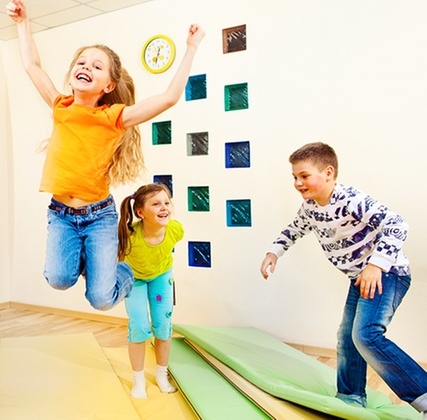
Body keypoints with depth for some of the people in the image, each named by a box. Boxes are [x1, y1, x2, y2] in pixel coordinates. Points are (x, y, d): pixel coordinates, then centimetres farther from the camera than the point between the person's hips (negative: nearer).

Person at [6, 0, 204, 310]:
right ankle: (82, 258, 15)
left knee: (101, 299, -9)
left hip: (99, 215, -2)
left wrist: (191, 48, -13)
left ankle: (123, 271, 28)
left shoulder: (114, 116, -8)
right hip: (61, 214, 3)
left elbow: (170, 97, -15)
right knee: (59, 278, -21)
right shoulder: (61, 108, 1)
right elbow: (32, 64, 12)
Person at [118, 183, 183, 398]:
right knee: (139, 327, -6)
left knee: (163, 325, 3)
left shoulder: (176, 229, -33)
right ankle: (139, 380, 17)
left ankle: (162, 375, 26)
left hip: (161, 275, 2)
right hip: (134, 277, -2)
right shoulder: (128, 235, -42)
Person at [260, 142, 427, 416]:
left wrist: (375, 264, -40)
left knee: (366, 335, -23)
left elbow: (396, 225, -34)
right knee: (347, 337, 14)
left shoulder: (350, 200, -26)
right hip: (359, 278, 9)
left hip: (387, 274, -9)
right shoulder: (309, 208, 0)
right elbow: (294, 231, 21)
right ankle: (351, 398, 31)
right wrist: (274, 253, 9)